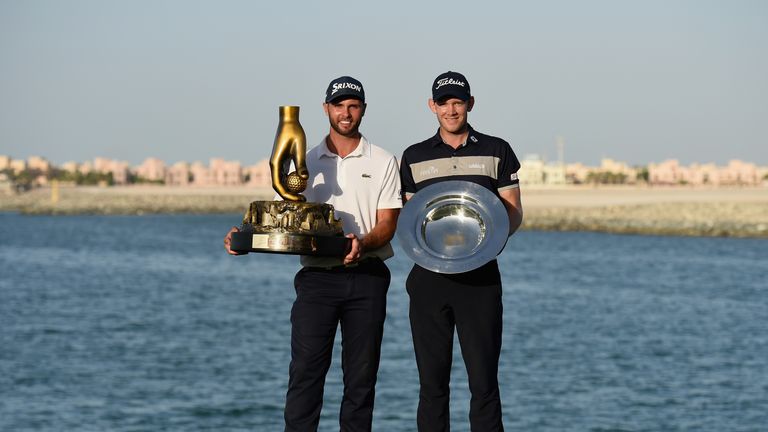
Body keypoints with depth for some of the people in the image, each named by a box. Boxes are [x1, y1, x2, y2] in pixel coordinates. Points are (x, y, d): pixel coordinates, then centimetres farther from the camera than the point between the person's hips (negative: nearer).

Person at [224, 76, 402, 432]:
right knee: (305, 369, -7)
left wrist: (363, 243, -23)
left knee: (361, 374, 3)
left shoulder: (383, 162, 7)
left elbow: (387, 224, -1)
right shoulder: (306, 162, 12)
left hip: (366, 275, 0)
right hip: (317, 275, 0)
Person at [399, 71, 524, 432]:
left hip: (479, 275, -1)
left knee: (484, 381, -4)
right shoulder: (415, 157, 12)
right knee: (432, 382, 3)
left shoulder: (496, 151, 8)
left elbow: (513, 211, 7)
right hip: (429, 275, 2)